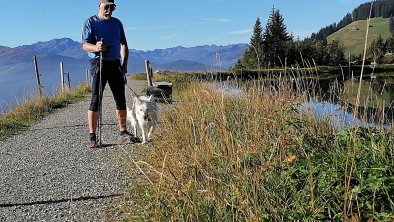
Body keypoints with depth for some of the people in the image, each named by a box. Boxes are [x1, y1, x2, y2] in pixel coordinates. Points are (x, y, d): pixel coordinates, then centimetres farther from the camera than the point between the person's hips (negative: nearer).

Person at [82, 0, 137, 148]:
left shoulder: (117, 23, 16)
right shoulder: (90, 22, 2)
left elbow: (123, 44, 17)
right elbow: (85, 45, -9)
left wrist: (124, 62, 3)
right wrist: (96, 47, -32)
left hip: (115, 63, 5)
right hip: (99, 63, -4)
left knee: (121, 99, 5)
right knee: (96, 100, -9)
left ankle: (123, 133, 15)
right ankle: (92, 137, -4)